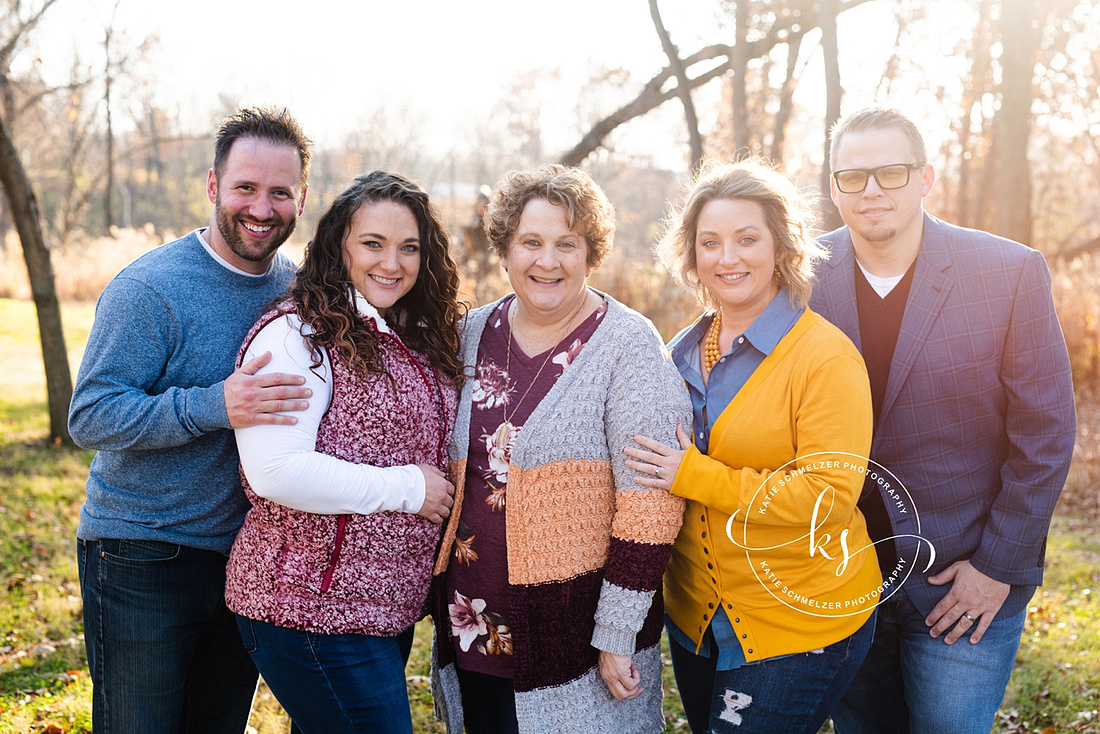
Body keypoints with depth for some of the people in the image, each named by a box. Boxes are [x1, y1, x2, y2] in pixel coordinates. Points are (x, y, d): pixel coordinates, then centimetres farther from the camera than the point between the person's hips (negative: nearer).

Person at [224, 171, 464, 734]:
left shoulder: (415, 341, 11)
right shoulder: (295, 335, -15)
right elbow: (274, 471, -25)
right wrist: (406, 488, -17)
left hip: (391, 604, 8)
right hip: (312, 609, -8)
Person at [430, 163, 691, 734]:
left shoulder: (628, 344, -12)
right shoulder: (475, 333, 4)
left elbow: (650, 505, -15)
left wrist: (617, 635, -15)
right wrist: (440, 596, 14)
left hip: (578, 634, -4)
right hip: (474, 624, 5)